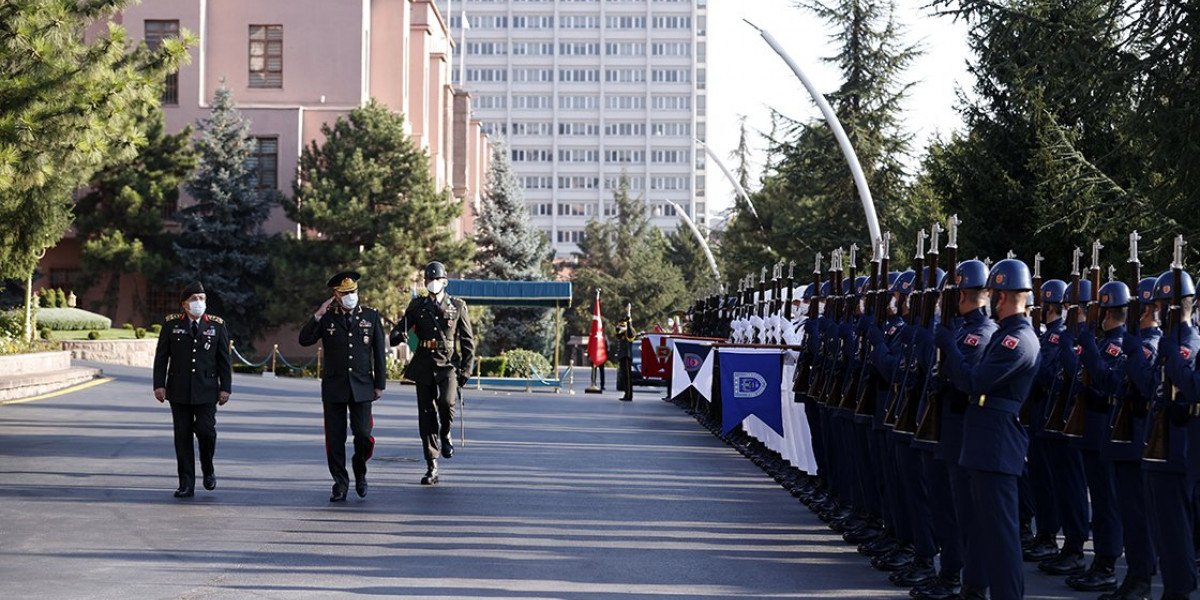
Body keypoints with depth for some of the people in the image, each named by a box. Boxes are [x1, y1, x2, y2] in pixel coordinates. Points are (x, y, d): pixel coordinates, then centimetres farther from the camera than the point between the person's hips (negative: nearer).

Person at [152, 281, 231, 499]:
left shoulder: (217, 325, 5)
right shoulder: (172, 324, 4)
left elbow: (224, 359, 6)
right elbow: (161, 357, 5)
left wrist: (225, 388, 1)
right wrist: (159, 384, -2)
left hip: (206, 390, -1)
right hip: (179, 390, 1)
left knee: (206, 430, -11)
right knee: (182, 436, 2)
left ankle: (208, 469, 17)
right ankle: (186, 484, 7)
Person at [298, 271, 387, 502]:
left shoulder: (371, 316, 5)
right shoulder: (327, 318, 4)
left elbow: (379, 352, 8)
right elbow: (304, 340, -6)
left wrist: (379, 384, 5)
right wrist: (318, 315, -15)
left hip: (362, 387, 0)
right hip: (334, 387, 0)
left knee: (363, 435, -6)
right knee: (335, 440, 1)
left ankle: (360, 472, 22)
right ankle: (340, 484, 12)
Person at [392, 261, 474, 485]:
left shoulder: (457, 306, 6)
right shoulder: (417, 306, 10)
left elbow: (468, 340, 6)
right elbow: (398, 329, 9)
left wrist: (466, 369, -2)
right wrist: (399, 336, -17)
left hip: (449, 365, -2)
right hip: (424, 366, 2)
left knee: (446, 401, -28)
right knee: (426, 415, 2)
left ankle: (445, 434, 5)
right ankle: (431, 467, 11)